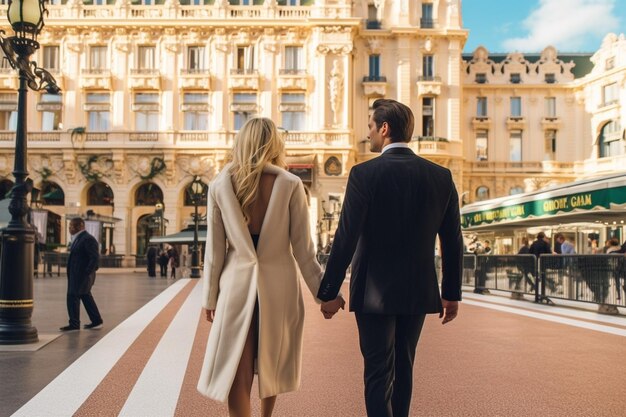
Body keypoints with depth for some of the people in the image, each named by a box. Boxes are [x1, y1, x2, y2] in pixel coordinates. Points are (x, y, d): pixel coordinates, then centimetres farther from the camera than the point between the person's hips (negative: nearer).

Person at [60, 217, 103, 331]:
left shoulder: (88, 239, -15)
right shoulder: (77, 238, 14)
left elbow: (95, 257, -20)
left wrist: (87, 273, -21)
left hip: (82, 275, -10)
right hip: (76, 275, 10)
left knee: (73, 296, -6)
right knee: (86, 297, 15)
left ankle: (74, 324, 2)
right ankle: (96, 321, 23)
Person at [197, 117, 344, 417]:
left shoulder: (219, 186, -2)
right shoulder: (290, 184, -6)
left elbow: (214, 249, 0)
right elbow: (302, 248, -6)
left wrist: (210, 297, 9)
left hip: (238, 285, 0)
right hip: (280, 286, 1)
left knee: (237, 375, 3)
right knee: (271, 366, 22)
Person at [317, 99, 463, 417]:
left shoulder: (365, 173, -13)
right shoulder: (441, 176, 1)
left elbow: (346, 239, -15)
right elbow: (453, 241, 4)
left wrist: (328, 292, -7)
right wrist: (452, 293, 13)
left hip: (375, 293, -4)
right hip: (418, 292, 5)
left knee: (379, 374, 4)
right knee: (403, 369, 20)